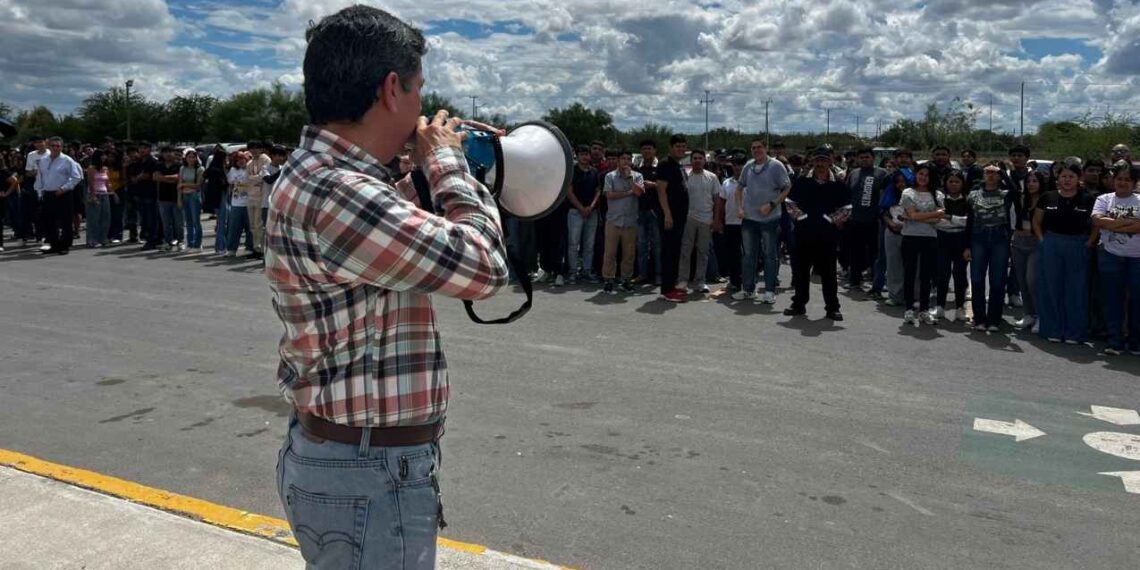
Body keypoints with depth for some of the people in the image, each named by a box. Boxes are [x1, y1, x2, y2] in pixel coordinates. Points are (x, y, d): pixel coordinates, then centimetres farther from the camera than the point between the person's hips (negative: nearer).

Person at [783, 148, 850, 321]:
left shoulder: (838, 186, 3)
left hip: (828, 235, -1)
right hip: (804, 233, 1)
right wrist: (799, 216, -2)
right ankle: (799, 304, 19)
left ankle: (832, 307, 12)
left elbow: (846, 208, 6)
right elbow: (790, 202, 10)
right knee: (800, 270, 7)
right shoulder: (802, 183, 5)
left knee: (828, 272, 4)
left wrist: (833, 220, -5)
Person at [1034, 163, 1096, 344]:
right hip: (1051, 246, 1)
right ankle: (1053, 330, 14)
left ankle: (1074, 332, 12)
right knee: (1052, 288, 5)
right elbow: (1036, 222, 12)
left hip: (1078, 246, -1)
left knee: (1076, 289, 4)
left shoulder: (1088, 199, 0)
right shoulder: (1048, 197, 3)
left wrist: (1090, 242, -5)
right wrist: (1042, 240, 1)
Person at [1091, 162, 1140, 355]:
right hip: (1111, 256, 0)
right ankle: (1115, 341, 10)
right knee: (1113, 300, 3)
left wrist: (1112, 225, -14)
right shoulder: (1104, 199, 8)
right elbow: (1098, 220, -10)